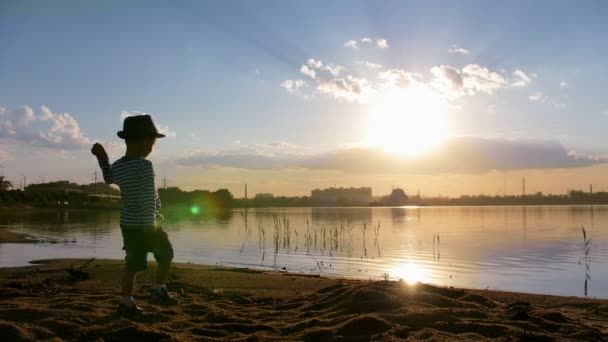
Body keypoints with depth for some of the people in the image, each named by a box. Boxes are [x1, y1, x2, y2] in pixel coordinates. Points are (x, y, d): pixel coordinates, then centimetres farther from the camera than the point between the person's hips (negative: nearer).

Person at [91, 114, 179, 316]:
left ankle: (126, 302, 13)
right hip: (147, 223, -6)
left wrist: (102, 157, 23)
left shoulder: (117, 166, 2)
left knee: (133, 263, 12)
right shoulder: (144, 165, -19)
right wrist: (156, 219, -13)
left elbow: (109, 178, 26)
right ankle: (159, 291, 15)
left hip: (127, 224, 7)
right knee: (166, 255, 14)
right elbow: (150, 197, -21)